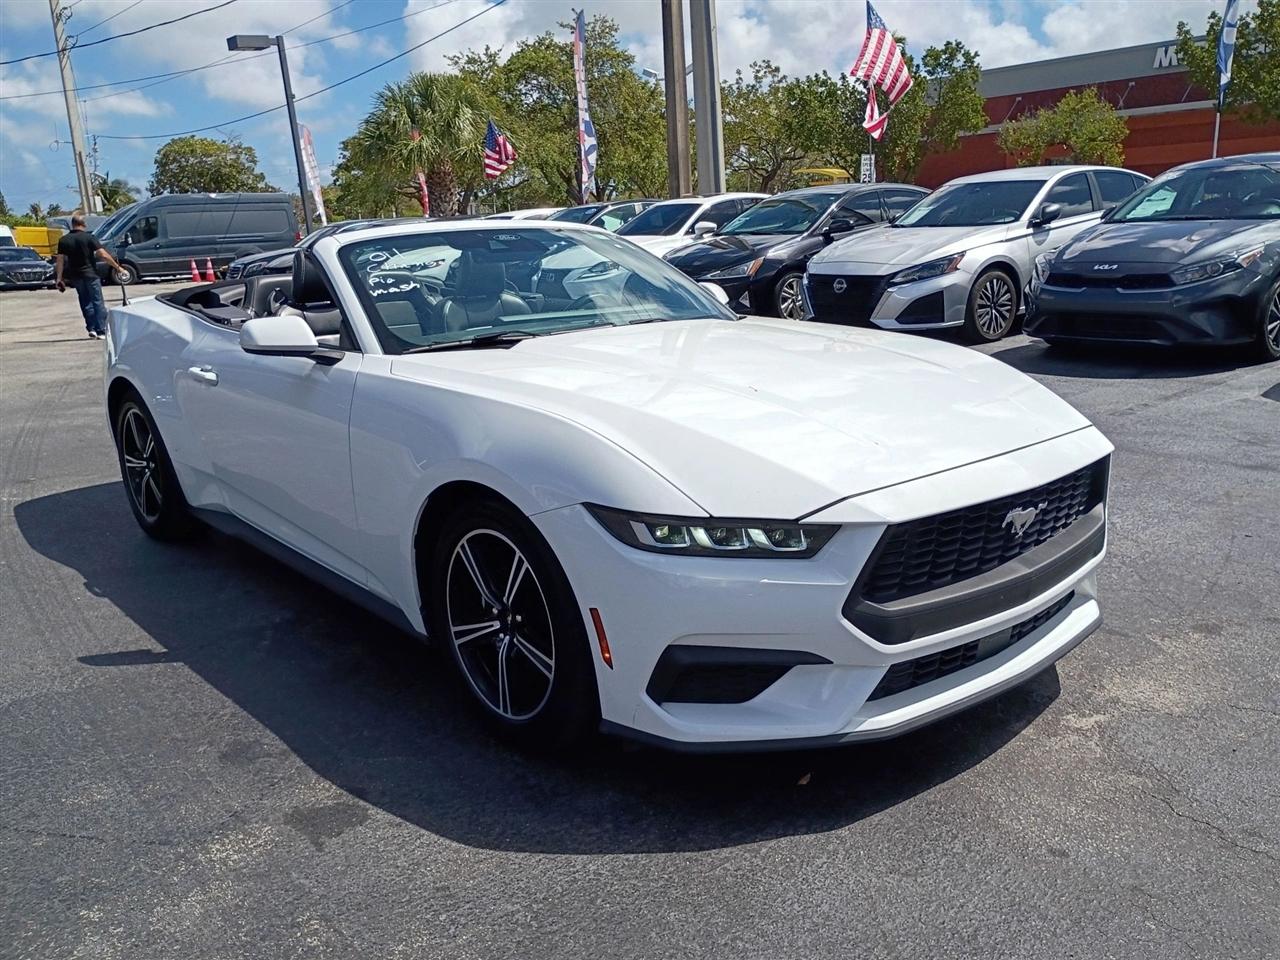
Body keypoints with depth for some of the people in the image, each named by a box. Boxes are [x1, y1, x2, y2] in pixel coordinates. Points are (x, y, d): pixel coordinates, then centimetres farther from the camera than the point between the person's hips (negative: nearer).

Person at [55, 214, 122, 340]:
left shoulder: (63, 240, 2)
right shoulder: (89, 237, -9)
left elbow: (60, 260, 0)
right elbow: (103, 255, -15)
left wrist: (59, 278, 4)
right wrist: (118, 267, -9)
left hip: (75, 276, 4)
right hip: (90, 273, -4)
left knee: (86, 302, 15)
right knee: (98, 302, 1)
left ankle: (92, 329, 9)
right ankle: (101, 331, -4)